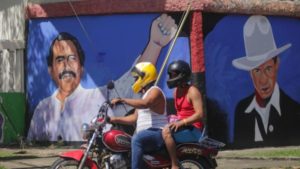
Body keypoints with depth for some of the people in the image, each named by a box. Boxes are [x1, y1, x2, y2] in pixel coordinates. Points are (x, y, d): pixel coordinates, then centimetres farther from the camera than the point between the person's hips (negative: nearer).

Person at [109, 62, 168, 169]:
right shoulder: (145, 94, 24)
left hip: (157, 133, -11)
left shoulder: (155, 91, -9)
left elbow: (145, 103, -31)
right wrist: (114, 120, 15)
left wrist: (122, 100, -33)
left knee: (136, 139, -37)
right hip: (145, 134, 11)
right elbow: (135, 117, 23)